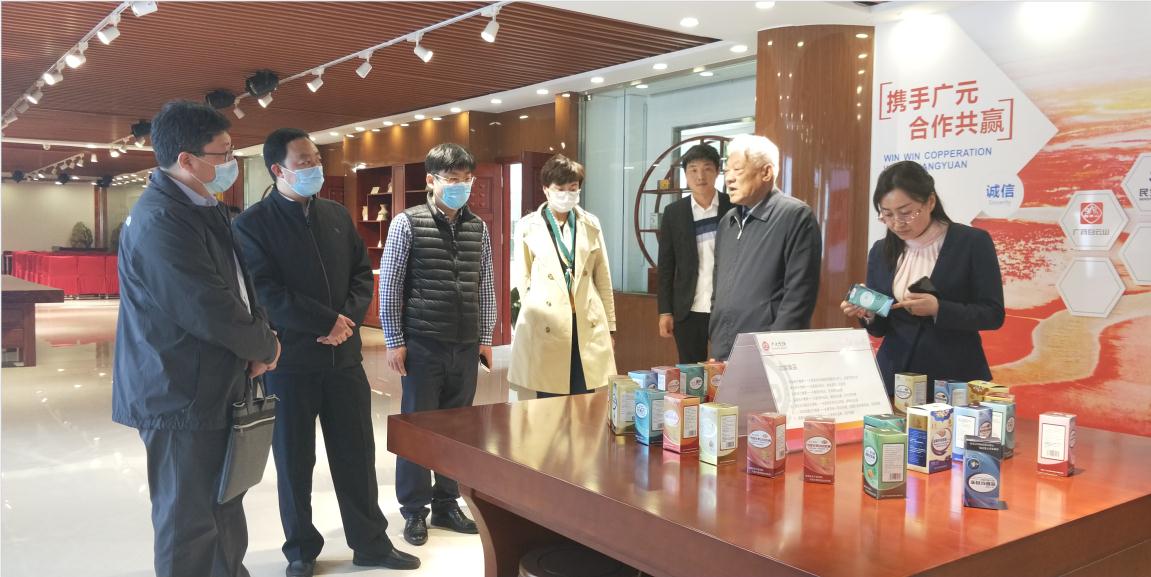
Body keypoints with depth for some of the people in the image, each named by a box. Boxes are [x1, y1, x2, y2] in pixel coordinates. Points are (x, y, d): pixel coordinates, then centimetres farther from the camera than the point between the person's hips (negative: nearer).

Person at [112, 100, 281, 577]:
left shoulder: (203, 210, 10)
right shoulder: (161, 221, -23)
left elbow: (236, 288, 18)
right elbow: (210, 312, -26)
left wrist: (258, 335, -1)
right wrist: (266, 346, -9)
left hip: (212, 389, 10)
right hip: (181, 398, -10)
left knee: (225, 510, 22)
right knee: (190, 523, 3)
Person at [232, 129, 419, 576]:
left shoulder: (338, 216, 9)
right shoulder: (252, 224, -7)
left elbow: (362, 273, 10)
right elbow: (266, 293, -15)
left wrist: (349, 319, -8)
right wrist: (328, 321, -15)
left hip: (344, 356, 4)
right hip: (288, 361, -4)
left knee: (357, 453, 10)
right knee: (294, 461, 9)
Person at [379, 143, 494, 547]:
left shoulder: (479, 228, 7)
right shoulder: (407, 223, -5)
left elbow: (486, 287, 11)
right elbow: (388, 286, -5)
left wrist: (485, 338, 9)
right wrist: (394, 342, -8)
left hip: (466, 346, 4)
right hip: (422, 345, -4)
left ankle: (446, 504, 26)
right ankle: (414, 510, 21)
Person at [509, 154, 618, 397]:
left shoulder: (591, 224, 9)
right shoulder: (528, 227, 2)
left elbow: (603, 279, 12)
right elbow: (523, 281, 6)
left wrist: (610, 327, 11)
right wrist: (534, 316, 6)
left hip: (588, 326, 2)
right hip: (546, 328, -2)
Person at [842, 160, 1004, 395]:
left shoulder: (972, 242, -6)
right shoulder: (881, 251, 4)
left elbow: (993, 314, -9)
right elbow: (881, 328, 8)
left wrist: (938, 309, -23)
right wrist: (869, 314, -14)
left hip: (955, 379, -3)